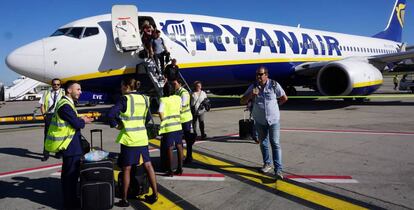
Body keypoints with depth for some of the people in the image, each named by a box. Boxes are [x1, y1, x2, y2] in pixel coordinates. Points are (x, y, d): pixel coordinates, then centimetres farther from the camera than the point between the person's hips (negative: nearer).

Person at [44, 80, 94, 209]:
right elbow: (77, 124, -22)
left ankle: (71, 200, 33)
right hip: (70, 145, -10)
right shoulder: (65, 105, -21)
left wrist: (81, 120, -1)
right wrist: (83, 121, -3)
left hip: (71, 144, 10)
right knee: (70, 174, 1)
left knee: (72, 173, 19)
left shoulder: (67, 103, 13)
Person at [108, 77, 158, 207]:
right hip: (142, 137, 6)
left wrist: (116, 125, -7)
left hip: (129, 138, -5)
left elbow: (111, 114, -23)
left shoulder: (125, 99, -12)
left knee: (127, 169, 4)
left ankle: (124, 200, 15)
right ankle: (155, 194, 18)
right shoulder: (144, 98, 6)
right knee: (148, 165, 11)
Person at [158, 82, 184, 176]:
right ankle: (180, 168, 19)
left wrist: (163, 121, -5)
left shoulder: (163, 100, -11)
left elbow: (161, 113, -19)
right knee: (179, 146, 12)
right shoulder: (178, 98, 3)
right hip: (178, 126, 4)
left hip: (168, 127, -4)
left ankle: (170, 170, 10)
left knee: (169, 148, 3)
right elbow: (180, 110, 10)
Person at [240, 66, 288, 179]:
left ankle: (278, 169, -7)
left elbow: (284, 98, 5)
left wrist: (273, 105, 8)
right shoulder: (253, 87, -1)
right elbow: (242, 101, -2)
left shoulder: (274, 85, -8)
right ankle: (267, 164, 30)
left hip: (273, 120, -3)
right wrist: (251, 94, -20)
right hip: (260, 121, 3)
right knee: (263, 143, 13)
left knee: (275, 144, -7)